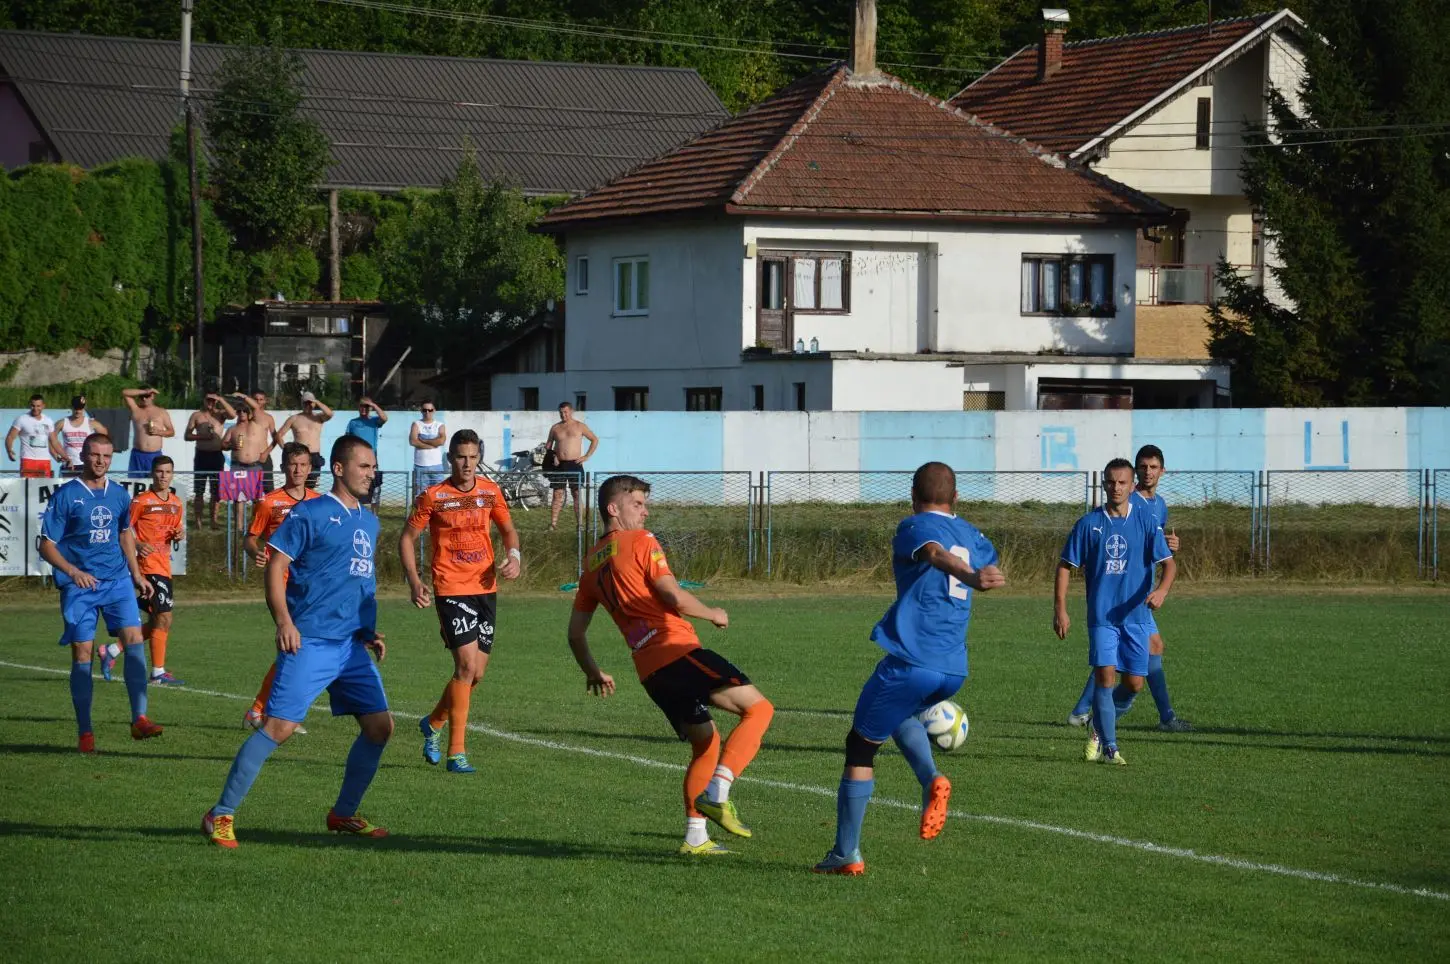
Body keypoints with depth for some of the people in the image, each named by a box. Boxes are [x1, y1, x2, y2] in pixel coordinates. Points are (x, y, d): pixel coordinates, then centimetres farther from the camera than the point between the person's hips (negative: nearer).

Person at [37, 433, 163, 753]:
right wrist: (73, 571, -21)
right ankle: (85, 732, 5)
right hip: (79, 586, -3)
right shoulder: (65, 496, -5)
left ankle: (139, 719, -13)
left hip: (116, 580, 3)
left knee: (134, 638, -14)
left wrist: (136, 574, 21)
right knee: (82, 654, -3)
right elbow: (47, 545, -6)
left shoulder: (119, 495, 9)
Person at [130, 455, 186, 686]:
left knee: (155, 623, 13)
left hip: (164, 566, 8)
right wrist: (138, 544, -24)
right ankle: (158, 673, -7)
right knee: (164, 618, -12)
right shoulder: (140, 501, -7)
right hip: (148, 564, -8)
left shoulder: (176, 502, 14)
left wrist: (180, 534, 2)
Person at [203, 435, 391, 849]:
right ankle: (221, 815, -8)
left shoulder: (369, 522, 17)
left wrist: (369, 631, 20)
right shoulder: (309, 513, -5)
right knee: (280, 726, -14)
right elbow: (275, 565, -9)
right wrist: (284, 621, -20)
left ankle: (343, 814, 19)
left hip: (353, 647, 7)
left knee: (380, 726, 3)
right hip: (309, 643, -7)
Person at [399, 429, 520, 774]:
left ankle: (433, 723, 35)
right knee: (467, 665, -17)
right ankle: (457, 753, -10)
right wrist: (414, 581, -10)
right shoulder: (433, 496, -5)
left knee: (476, 673, 8)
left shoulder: (490, 491, 6)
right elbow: (407, 538, 2)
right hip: (451, 589, -5)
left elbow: (508, 529, 19)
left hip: (486, 589, 5)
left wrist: (513, 555, -2)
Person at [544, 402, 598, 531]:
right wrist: (551, 456, -1)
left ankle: (579, 523, -2)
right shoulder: (555, 428, 11)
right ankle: (553, 524, -2)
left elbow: (595, 439, 9)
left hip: (574, 464, -2)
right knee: (557, 495, -1)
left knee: (577, 494, -2)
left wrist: (587, 456, 0)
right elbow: (548, 445, 19)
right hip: (559, 465, 2)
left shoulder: (579, 426, 4)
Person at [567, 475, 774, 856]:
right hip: (678, 651, -8)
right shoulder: (640, 541, -1)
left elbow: (576, 631, 24)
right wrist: (713, 614, 5)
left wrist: (593, 672, 38)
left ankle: (695, 836, 12)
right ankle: (717, 793, -23)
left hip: (648, 669, 8)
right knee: (758, 708, -8)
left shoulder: (591, 563, 21)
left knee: (706, 742, 20)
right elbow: (673, 596, -12)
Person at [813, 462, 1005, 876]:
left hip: (910, 662, -6)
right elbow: (990, 565, 35)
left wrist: (971, 577, -46)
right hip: (954, 670, 6)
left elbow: (937, 553, -25)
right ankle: (931, 780, 5)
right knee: (899, 715, 34)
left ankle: (845, 854, 5)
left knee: (861, 745, 6)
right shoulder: (972, 535, 15)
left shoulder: (914, 527, -3)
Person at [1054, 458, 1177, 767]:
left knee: (1134, 683, 2)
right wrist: (1060, 609, -3)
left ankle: (1100, 729, 28)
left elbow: (1169, 562, -3)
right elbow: (1065, 566, 5)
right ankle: (1109, 748, -10)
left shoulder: (1146, 522, 2)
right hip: (1101, 615, -1)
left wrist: (1161, 590, -24)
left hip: (1135, 614, 1)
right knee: (1105, 675, -15)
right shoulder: (1089, 524, 1)